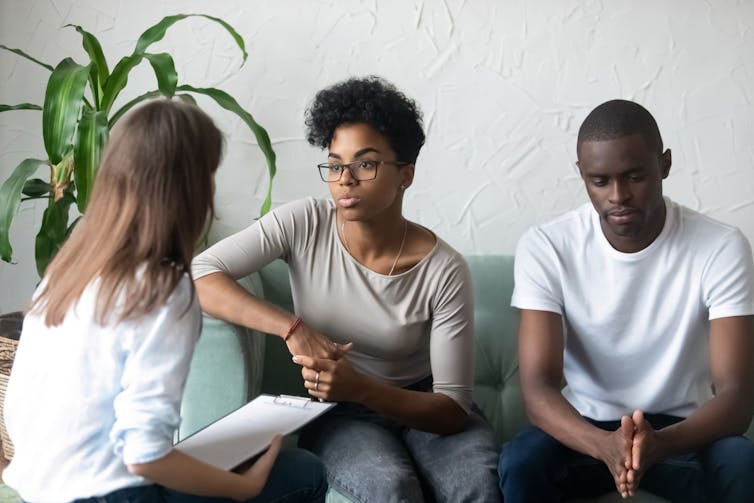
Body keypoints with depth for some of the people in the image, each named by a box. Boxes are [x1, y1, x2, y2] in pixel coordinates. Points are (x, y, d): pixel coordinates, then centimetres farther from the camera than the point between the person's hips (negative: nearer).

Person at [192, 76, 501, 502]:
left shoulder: (444, 271, -16)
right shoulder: (302, 224, -13)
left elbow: (453, 409, -16)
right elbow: (200, 275, -19)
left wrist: (360, 387, -33)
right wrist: (292, 328, -30)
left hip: (421, 406, 0)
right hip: (338, 413, 0)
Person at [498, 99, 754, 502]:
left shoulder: (721, 248, -15)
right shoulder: (545, 247, -15)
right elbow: (538, 388, -21)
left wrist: (657, 443, -41)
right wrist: (604, 445, -42)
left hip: (682, 429, 0)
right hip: (586, 428, 0)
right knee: (519, 463, -31)